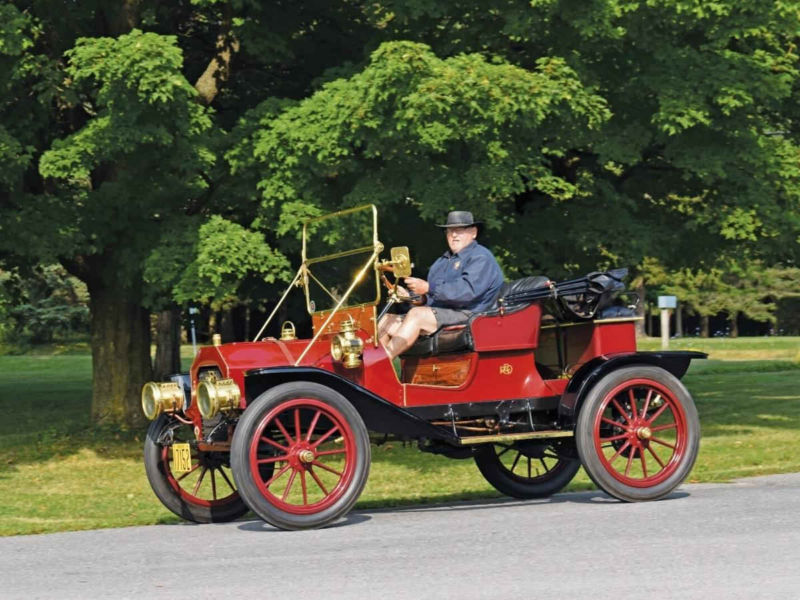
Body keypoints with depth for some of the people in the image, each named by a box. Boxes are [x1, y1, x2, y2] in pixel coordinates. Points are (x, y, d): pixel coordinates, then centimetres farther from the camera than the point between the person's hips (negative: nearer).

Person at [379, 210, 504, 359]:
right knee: (387, 321, -4)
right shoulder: (443, 261, 29)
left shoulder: (481, 258, -1)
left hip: (464, 315, -9)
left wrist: (429, 288, -21)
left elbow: (468, 290, -19)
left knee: (417, 314, -31)